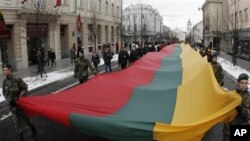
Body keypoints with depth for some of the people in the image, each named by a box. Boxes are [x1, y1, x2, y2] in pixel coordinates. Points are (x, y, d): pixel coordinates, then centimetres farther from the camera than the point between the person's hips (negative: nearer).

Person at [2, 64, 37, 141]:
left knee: (24, 117, 6)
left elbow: (25, 88, -9)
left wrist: (20, 96, -18)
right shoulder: (4, 82, 0)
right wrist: (9, 100, -8)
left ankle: (33, 129, 31)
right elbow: (4, 93, 5)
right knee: (16, 121, 10)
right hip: (12, 104, 5)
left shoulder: (17, 79, -16)